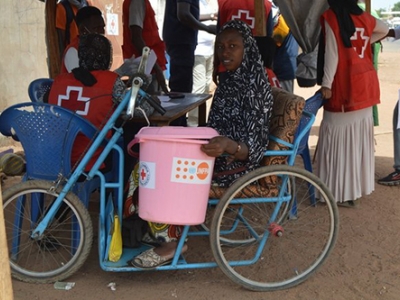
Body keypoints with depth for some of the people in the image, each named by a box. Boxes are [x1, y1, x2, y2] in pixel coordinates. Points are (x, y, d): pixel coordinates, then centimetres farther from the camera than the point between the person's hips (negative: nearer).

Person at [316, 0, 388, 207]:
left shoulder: (330, 18, -9)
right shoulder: (363, 17, 10)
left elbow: (331, 54, -13)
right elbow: (384, 30, 28)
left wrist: (326, 84, -10)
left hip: (344, 86, -7)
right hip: (364, 84, 7)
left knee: (340, 138, -2)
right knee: (359, 136, 14)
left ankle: (343, 192, 2)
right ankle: (358, 186, 25)